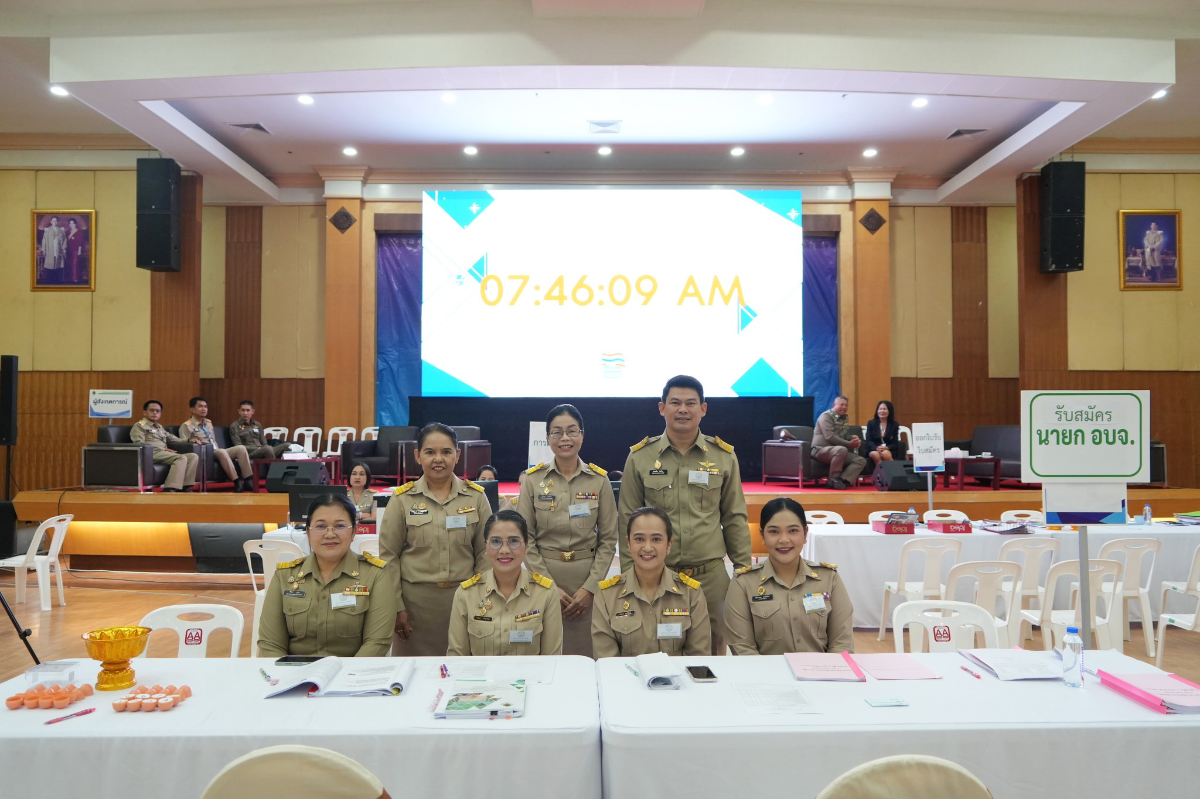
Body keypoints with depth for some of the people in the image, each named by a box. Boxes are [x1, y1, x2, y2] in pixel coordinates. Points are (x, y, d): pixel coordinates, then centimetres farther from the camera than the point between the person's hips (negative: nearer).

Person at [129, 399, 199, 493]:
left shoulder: (160, 427, 33)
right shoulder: (139, 426, 7)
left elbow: (173, 439, 30)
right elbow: (139, 444, -8)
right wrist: (164, 449, -15)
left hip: (164, 453, 8)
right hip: (152, 454, -8)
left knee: (193, 456, -11)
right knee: (182, 458, -31)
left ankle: (184, 486, -21)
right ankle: (170, 489, -42)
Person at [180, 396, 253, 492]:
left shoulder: (209, 423, 23)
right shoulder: (186, 426, 2)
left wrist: (217, 450, 13)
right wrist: (192, 440, -25)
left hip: (216, 451, 7)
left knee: (240, 448, -20)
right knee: (222, 452, -38)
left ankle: (248, 481, -29)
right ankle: (237, 482, -40)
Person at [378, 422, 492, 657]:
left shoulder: (476, 496, 3)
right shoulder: (402, 499, 0)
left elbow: (484, 552, 5)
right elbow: (389, 556, 1)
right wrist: (397, 606, -3)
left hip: (464, 598, 1)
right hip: (416, 599, -1)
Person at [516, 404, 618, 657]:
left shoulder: (599, 479, 0)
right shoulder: (533, 478, -1)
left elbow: (608, 539, 0)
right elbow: (526, 538, -2)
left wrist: (590, 587, -8)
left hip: (588, 578, 0)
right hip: (543, 576, 0)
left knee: (585, 653, 5)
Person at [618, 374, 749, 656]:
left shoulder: (724, 456, 2)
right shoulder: (640, 456, -1)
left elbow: (734, 518, 7)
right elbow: (628, 520, 3)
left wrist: (744, 569, 6)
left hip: (711, 574, 1)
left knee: (712, 646, 11)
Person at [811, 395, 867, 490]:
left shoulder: (844, 418, 18)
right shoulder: (826, 416, -7)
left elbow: (845, 435, 23)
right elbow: (830, 437, -19)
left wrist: (853, 438, -2)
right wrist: (849, 444, -20)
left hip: (838, 450, 8)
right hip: (821, 449, -8)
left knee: (861, 460, -9)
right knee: (841, 449, -38)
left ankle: (842, 480, -28)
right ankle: (833, 478, -23)